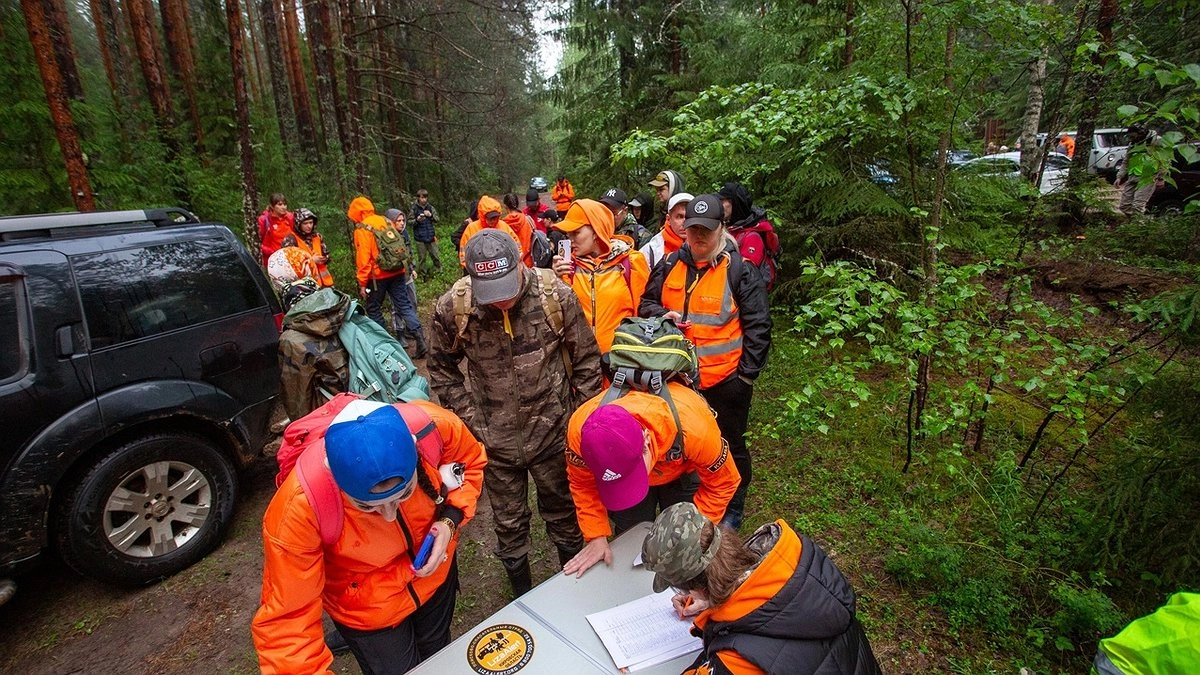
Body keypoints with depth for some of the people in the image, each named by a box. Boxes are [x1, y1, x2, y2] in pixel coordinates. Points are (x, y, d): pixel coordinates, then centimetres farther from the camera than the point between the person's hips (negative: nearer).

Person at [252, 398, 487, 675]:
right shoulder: (300, 505, -39)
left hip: (435, 571, 3)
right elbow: (286, 618, -28)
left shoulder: (435, 426, -34)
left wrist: (450, 520, -25)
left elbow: (470, 462, -11)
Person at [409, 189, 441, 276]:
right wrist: (417, 220, -21)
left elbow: (437, 220, 3)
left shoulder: (430, 207, 3)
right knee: (422, 258, 4)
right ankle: (422, 274, 16)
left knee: (435, 255, 9)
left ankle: (437, 269, 30)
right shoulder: (414, 208, -4)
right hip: (420, 237, -2)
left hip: (431, 236, 2)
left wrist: (431, 215, -15)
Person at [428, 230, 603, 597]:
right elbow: (442, 368, 2)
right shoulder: (452, 308, -16)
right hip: (496, 439, 1)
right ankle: (522, 595, 49)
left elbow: (586, 360, -6)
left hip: (553, 431, -1)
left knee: (562, 513, 20)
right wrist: (471, 418, -4)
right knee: (509, 523, 21)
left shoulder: (557, 295, -18)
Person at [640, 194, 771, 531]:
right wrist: (661, 315, -11)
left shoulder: (739, 269, -10)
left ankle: (732, 511, 36)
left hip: (726, 378, -4)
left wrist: (747, 373, -12)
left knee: (730, 446, 13)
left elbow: (758, 326, -9)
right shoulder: (670, 264, 3)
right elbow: (647, 301, 12)